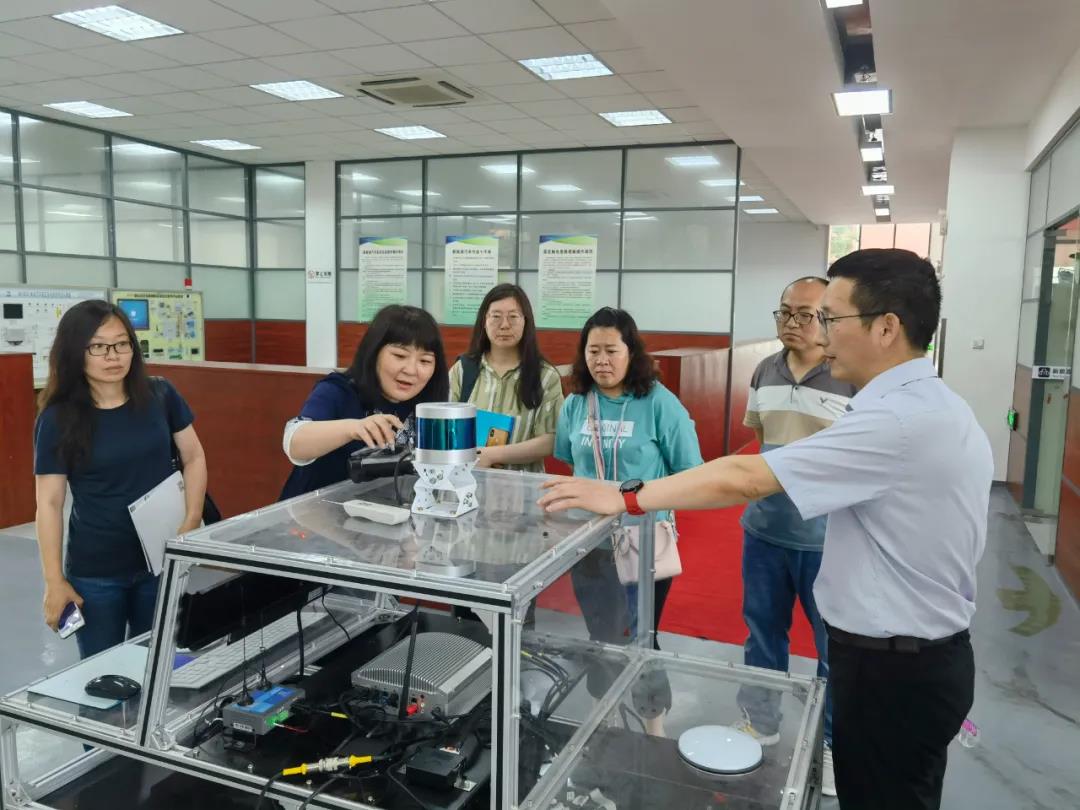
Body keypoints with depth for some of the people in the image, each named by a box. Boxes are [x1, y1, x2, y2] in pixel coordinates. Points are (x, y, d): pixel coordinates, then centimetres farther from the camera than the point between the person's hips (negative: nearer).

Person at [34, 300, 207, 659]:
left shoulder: (160, 396, -4)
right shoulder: (58, 419, -8)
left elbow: (193, 457, 5)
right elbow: (49, 504, -5)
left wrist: (191, 521, -7)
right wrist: (55, 581, -6)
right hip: (95, 573, -1)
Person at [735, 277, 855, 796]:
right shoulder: (765, 372, 5)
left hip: (829, 538, -5)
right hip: (763, 529, 5)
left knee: (835, 647, 11)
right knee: (762, 633, 18)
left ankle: (836, 744, 31)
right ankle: (759, 723, 38)